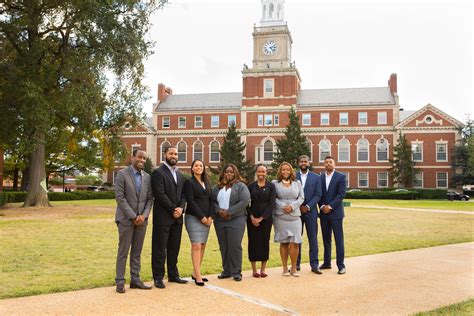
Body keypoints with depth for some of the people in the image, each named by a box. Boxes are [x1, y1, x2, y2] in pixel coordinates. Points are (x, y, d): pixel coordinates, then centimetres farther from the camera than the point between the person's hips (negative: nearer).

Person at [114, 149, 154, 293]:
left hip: (141, 219, 5)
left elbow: (150, 199, 8)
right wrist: (133, 216, -14)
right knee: (123, 251, 1)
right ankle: (120, 281, 9)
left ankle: (135, 280, 17)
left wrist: (144, 215, -8)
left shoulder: (147, 177, 9)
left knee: (137, 252, 10)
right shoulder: (122, 174, -5)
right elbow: (120, 197, -11)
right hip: (126, 219, -4)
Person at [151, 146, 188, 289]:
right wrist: (173, 209, -13)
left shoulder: (180, 174, 16)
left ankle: (173, 275, 22)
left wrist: (181, 208, -5)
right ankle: (158, 277, 9)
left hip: (177, 217, 7)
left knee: (174, 248, 12)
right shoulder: (158, 172, -6)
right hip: (163, 216, -6)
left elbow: (183, 194, 12)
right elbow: (160, 194, -14)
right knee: (160, 248, 1)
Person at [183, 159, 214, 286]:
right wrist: (202, 217, -12)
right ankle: (198, 276, -8)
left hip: (206, 218, 6)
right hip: (193, 218, -6)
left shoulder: (206, 183, 16)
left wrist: (210, 216, 0)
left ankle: (195, 273, 13)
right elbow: (190, 201, -10)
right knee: (196, 246, -10)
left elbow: (210, 200, 13)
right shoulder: (189, 182, -2)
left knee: (203, 246, 5)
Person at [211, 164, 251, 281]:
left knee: (235, 246, -6)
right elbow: (212, 201, 8)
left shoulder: (240, 186, 1)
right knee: (223, 247, 8)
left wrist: (229, 212, -14)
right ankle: (226, 271, 19)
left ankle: (236, 272, 4)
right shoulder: (217, 187, 15)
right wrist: (219, 211, -11)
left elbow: (245, 201, -11)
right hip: (220, 221, 4)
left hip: (236, 220, -4)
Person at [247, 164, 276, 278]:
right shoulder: (251, 186, 6)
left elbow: (272, 204, -4)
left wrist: (261, 218, -11)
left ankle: (263, 270, 12)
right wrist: (252, 217, -10)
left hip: (266, 218, -1)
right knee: (253, 242, 1)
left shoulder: (271, 186, 2)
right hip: (252, 219, 1)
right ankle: (254, 270, 11)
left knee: (265, 242, 2)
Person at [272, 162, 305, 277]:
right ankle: (285, 268, 12)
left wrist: (292, 206, -9)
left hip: (294, 216, 1)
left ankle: (293, 268, 8)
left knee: (294, 243, -4)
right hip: (280, 217, -1)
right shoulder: (275, 183, 6)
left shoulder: (297, 183, 12)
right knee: (283, 243, 3)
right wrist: (283, 207, -13)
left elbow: (301, 197, 6)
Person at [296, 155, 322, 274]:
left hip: (310, 212, 0)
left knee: (313, 239, 2)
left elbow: (318, 195, -1)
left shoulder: (315, 177, 5)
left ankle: (314, 264, 8)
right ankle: (296, 264, 14)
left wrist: (308, 206, -10)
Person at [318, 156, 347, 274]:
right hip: (323, 212, 4)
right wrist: (322, 206, -7)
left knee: (339, 239, -2)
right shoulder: (320, 177, 10)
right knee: (326, 239, 10)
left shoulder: (341, 177, -2)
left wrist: (330, 206, -15)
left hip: (335, 212, -4)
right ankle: (327, 263, 19)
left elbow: (341, 194, -9)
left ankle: (341, 265, 2)